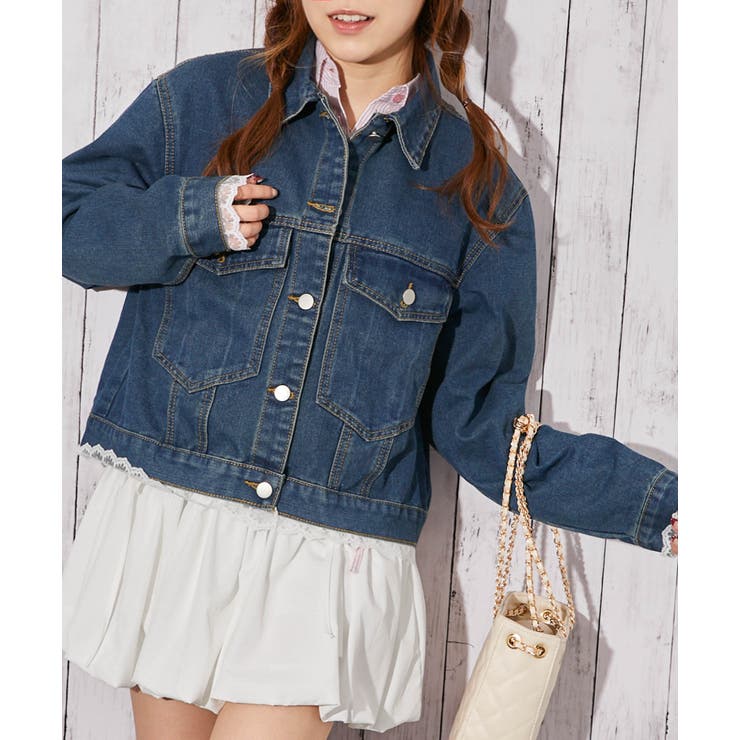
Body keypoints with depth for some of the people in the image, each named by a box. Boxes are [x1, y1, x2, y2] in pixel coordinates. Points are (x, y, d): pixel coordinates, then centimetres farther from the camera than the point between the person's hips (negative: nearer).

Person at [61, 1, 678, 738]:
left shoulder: (479, 189, 1)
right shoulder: (203, 97, 2)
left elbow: (478, 421, 2)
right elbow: (68, 217, 6)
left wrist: (660, 505, -6)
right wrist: (187, 221, -13)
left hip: (330, 562, -1)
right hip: (168, 519, 2)